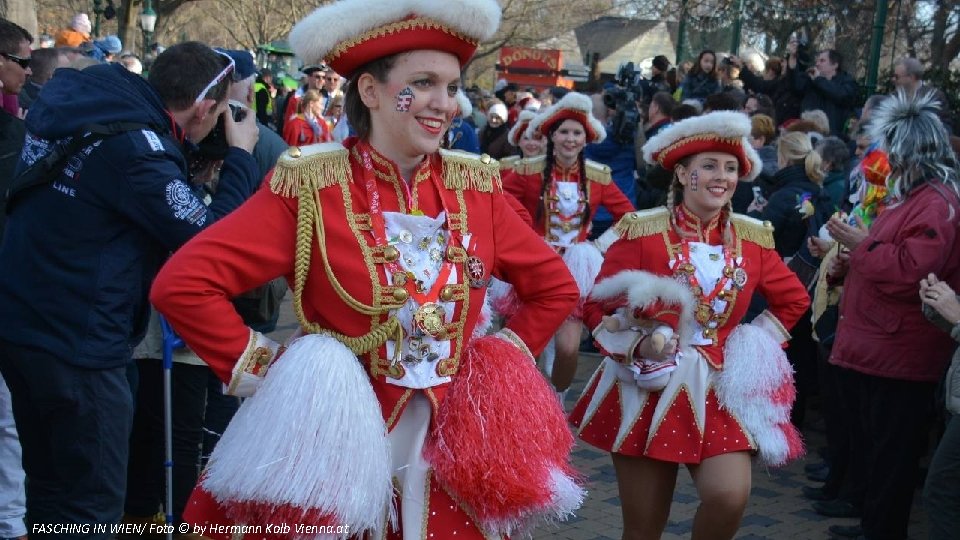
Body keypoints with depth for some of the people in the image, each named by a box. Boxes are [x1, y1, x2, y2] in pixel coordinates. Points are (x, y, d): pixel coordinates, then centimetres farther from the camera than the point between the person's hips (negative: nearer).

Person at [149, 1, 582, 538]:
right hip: (335, 443, -4)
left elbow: (556, 286, 12)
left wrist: (504, 359, 2)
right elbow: (182, 283, -17)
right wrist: (260, 368, -15)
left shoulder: (476, 185, 0)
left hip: (448, 449, 4)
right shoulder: (311, 186, -13)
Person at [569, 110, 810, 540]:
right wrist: (638, 345, -20)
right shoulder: (642, 232, -8)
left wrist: (757, 345, 7)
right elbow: (597, 307, -5)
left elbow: (793, 299, 18)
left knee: (729, 497, -20)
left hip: (720, 391, 3)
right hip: (649, 388, -2)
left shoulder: (752, 238, 4)